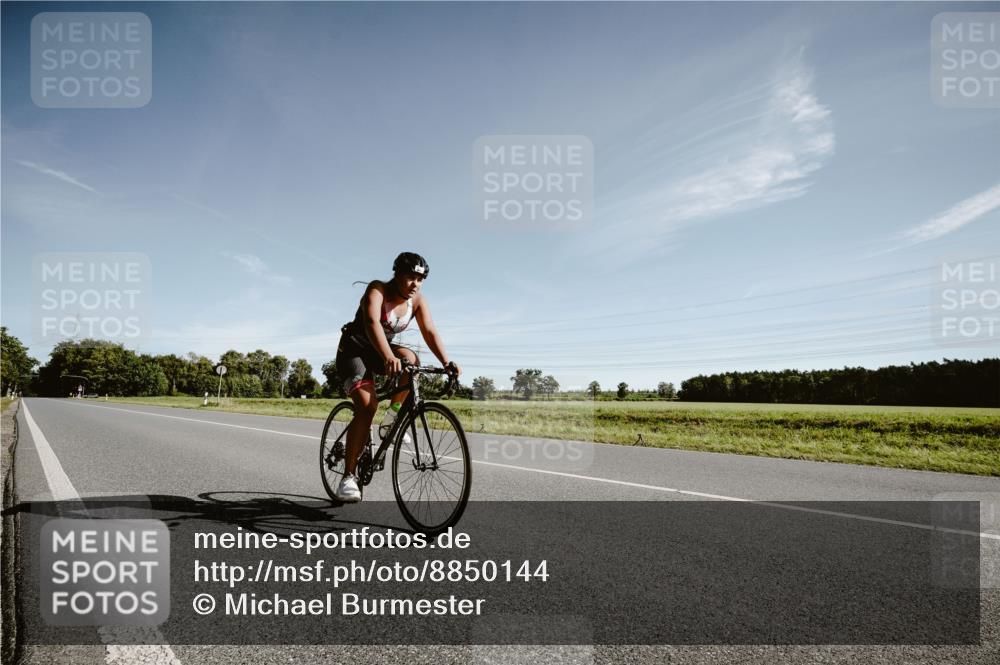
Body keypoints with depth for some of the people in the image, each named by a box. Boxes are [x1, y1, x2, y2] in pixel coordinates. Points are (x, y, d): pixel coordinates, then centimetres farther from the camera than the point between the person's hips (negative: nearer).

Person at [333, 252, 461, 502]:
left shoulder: (418, 301, -7)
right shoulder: (377, 290, -23)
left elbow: (429, 331, -18)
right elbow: (372, 323, -41)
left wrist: (446, 362, -34)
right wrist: (389, 357, -57)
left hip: (381, 351, 5)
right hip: (354, 350, -5)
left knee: (411, 359, -29)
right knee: (367, 406, -22)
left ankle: (394, 414, -6)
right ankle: (348, 476, -16)